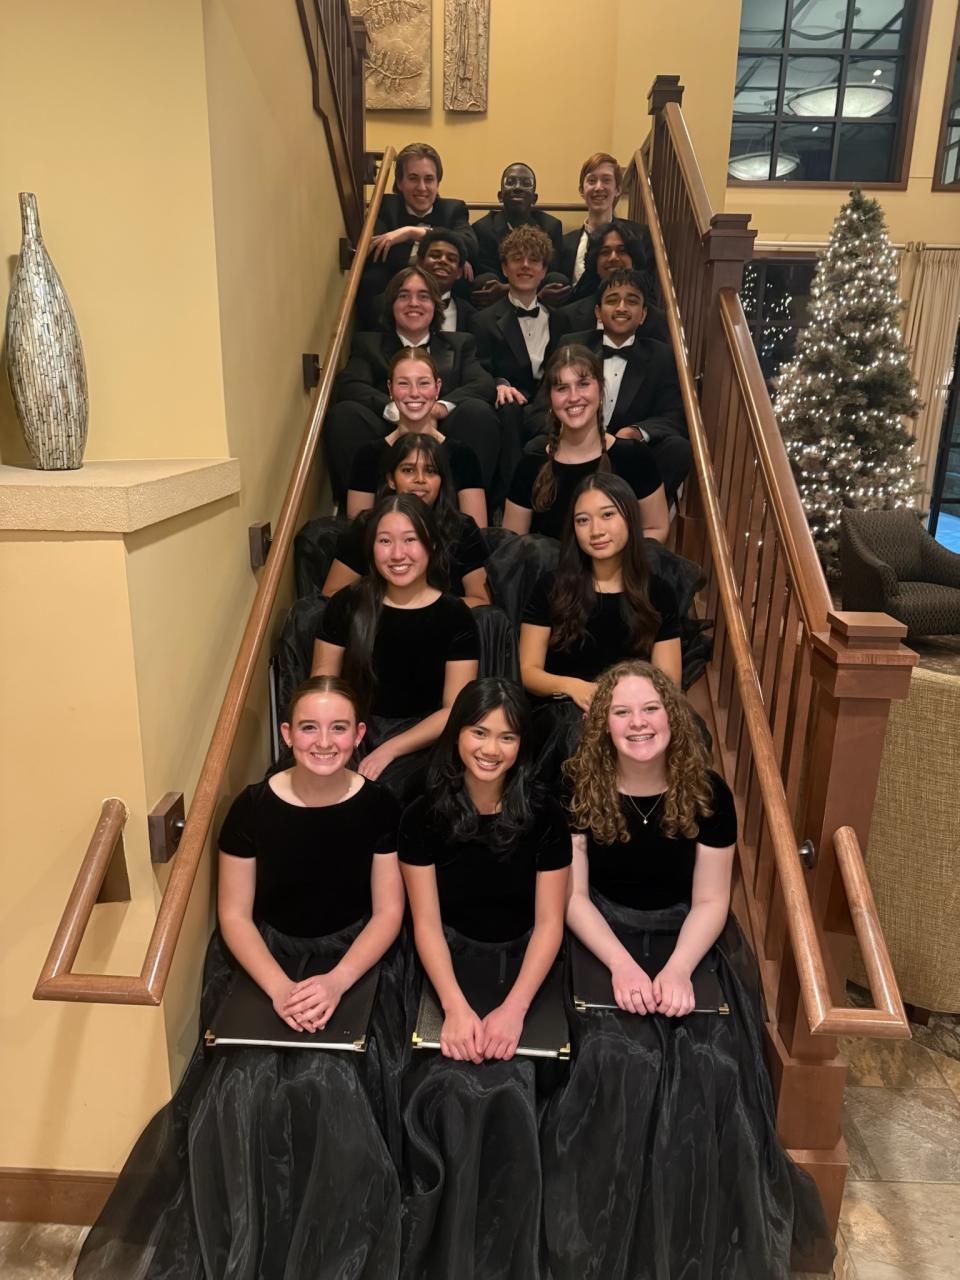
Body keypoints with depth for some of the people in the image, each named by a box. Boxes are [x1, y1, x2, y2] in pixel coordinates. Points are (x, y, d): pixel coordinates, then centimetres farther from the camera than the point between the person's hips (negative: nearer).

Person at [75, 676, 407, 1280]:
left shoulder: (378, 806, -11)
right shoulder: (254, 807, -11)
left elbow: (388, 911, -7)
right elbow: (234, 914, -6)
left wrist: (336, 982, -21)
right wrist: (280, 987, -20)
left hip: (353, 956, 0)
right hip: (265, 954, 1)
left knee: (330, 1085, -22)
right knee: (244, 1089, -20)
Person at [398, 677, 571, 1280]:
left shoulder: (544, 815, -8)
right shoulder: (426, 815, -7)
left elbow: (549, 923, -7)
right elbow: (426, 922, -6)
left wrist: (514, 1009, -20)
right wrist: (456, 1007, -19)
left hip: (523, 961, 0)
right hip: (453, 959, 0)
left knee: (511, 1081, -22)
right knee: (450, 1083, -22)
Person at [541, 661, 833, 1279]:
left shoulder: (707, 794, -6)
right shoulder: (579, 790, -9)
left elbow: (710, 902, -4)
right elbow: (573, 896, -7)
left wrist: (679, 969, -20)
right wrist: (622, 964, -20)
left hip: (688, 941, 1)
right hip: (602, 938, -1)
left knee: (713, 1065, -21)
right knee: (622, 1057, -25)